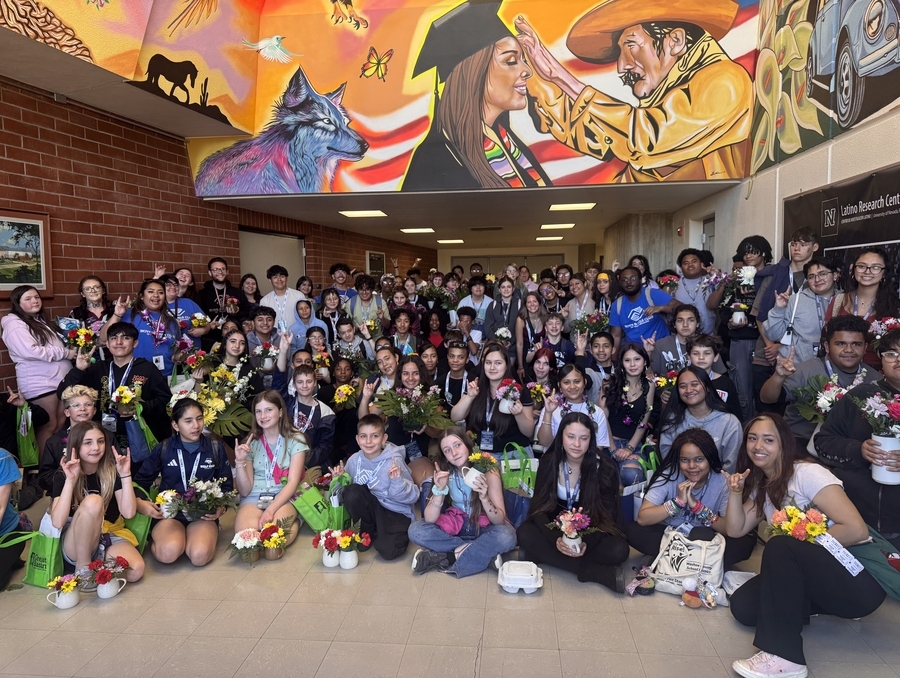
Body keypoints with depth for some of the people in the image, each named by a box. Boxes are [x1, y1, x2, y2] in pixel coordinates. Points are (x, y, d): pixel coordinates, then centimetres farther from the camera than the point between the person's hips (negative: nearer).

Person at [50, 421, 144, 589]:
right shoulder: (62, 476, -4)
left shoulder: (112, 472, -1)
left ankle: (97, 563, -1)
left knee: (136, 570, -31)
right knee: (93, 501, -33)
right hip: (74, 546, -1)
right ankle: (83, 568, -18)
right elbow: (57, 523, -20)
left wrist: (126, 474, -19)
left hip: (110, 536, 2)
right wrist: (70, 480, -26)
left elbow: (128, 512, -12)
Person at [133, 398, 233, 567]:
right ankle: (157, 536, 4)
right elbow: (141, 480, 11)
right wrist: (139, 503, -10)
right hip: (169, 512, 0)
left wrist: (222, 506, -12)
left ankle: (189, 538, 5)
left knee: (200, 555, -29)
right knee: (169, 552, -32)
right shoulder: (163, 448, 3)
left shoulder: (215, 447, 3)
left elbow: (227, 484, 8)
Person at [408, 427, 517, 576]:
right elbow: (429, 519, -17)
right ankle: (486, 553, -20)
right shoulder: (444, 473, -12)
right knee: (415, 530, -22)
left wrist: (484, 497, -38)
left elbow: (500, 520, -20)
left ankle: (449, 557, -23)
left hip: (483, 526, -3)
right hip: (455, 524, 3)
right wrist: (440, 490, -33)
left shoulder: (488, 472, -19)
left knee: (506, 536, -35)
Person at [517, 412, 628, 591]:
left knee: (618, 550, -30)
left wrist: (586, 543, -32)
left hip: (591, 532, -2)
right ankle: (598, 572, -28)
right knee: (524, 534, -29)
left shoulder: (605, 468, -15)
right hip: (555, 529, 2)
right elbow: (540, 508, -12)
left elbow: (607, 516, -13)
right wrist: (556, 539, -31)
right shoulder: (549, 462, -12)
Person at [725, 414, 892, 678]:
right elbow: (735, 530, 8)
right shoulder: (761, 485, 11)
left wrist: (801, 542, -13)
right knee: (742, 605, -10)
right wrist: (736, 492, -6)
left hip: (859, 579, -7)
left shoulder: (806, 473, -13)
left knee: (780, 547, -31)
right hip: (814, 577, 8)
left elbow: (856, 529, -21)